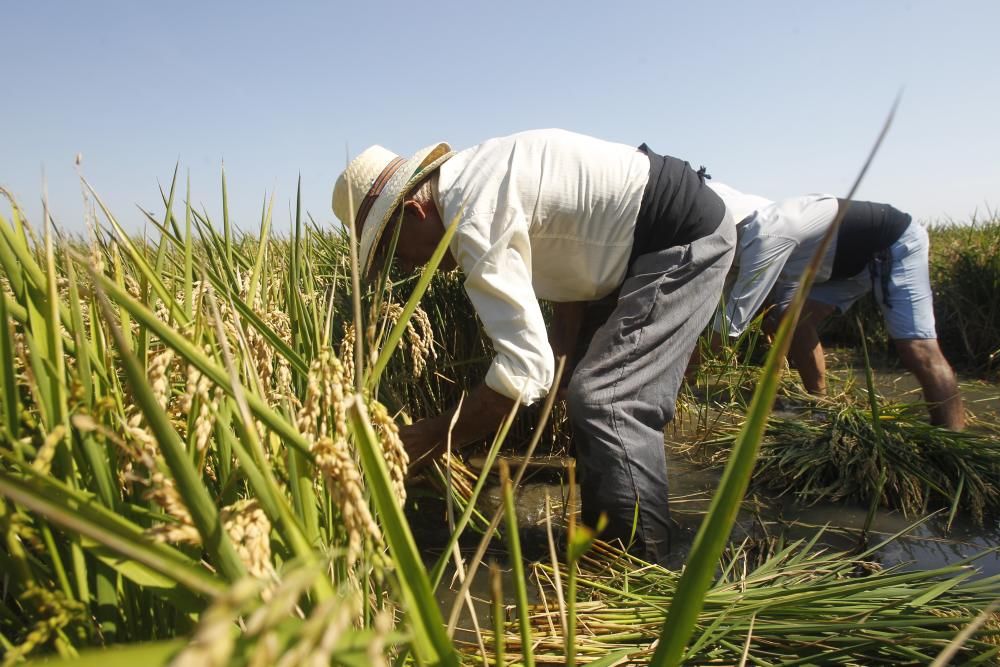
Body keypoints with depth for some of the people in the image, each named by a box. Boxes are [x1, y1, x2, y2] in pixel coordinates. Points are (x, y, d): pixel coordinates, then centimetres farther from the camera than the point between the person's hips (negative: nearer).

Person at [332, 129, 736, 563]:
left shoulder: (474, 218, -26)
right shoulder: (473, 179, 4)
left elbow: (525, 371, -31)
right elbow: (568, 258, 12)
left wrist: (431, 439, -21)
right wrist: (560, 347, 5)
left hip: (689, 238, -10)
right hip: (649, 239, 10)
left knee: (606, 402, -15)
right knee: (600, 392, 13)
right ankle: (608, 544, 26)